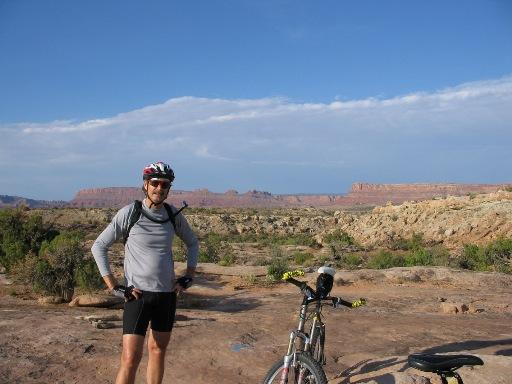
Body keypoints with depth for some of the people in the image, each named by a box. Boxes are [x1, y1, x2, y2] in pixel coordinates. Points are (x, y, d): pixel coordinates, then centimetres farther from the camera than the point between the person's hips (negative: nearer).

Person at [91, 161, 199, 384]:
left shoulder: (174, 215, 2)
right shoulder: (129, 213, -10)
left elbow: (192, 243, 18)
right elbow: (99, 247, -4)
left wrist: (188, 276, 8)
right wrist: (114, 287, -9)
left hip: (167, 294, 4)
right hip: (137, 295, -4)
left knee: (158, 351, 15)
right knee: (131, 359, -9)